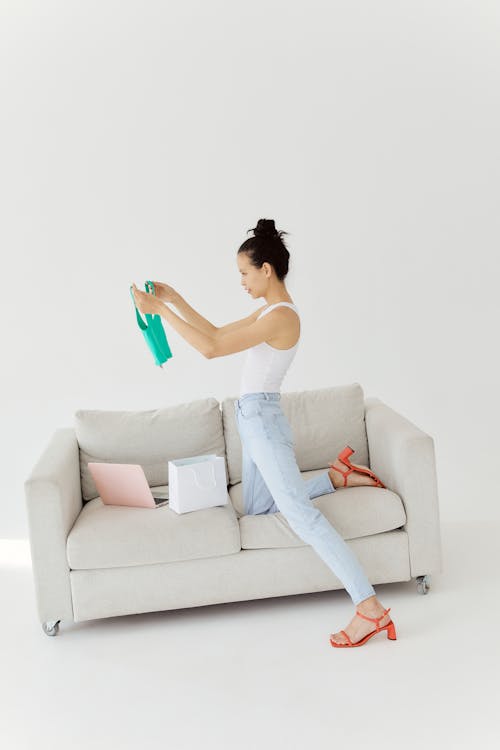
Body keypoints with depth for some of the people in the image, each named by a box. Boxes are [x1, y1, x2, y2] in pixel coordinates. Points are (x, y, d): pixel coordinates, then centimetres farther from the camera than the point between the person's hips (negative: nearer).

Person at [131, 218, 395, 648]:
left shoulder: (282, 316, -19)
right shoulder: (271, 312, 11)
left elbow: (212, 349, -23)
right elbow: (218, 334, 20)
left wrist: (161, 310, -17)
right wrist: (176, 300, 13)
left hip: (263, 421, -10)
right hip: (254, 420, 10)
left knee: (300, 514, -18)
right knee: (257, 508, 20)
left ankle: (370, 608, -21)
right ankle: (336, 476, 23)